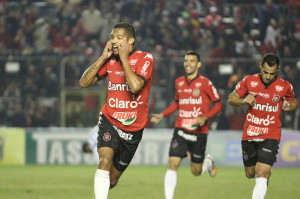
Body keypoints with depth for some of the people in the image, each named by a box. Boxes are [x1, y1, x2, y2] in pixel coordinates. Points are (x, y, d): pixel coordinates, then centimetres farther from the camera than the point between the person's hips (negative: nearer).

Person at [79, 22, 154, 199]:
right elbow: (84, 82, -2)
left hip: (133, 129, -1)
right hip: (109, 122, 1)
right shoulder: (110, 60, 1)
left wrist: (124, 58, -21)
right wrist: (103, 57, -9)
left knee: (112, 179, 9)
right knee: (105, 161, -26)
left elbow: (135, 86, -29)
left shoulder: (145, 59, -12)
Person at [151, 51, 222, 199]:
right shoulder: (179, 82, 8)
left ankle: (208, 162, 44)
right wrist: (162, 115, 14)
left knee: (196, 172, 9)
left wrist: (205, 117, -16)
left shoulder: (205, 83, -6)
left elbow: (218, 104, -1)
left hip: (199, 132, -3)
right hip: (181, 130, 3)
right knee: (173, 164, -14)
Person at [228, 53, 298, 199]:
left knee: (262, 175, -19)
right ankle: (266, 171, 52)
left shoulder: (285, 86, -4)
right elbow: (231, 98, 7)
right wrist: (244, 101, -14)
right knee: (250, 174, 17)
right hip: (249, 136, 3)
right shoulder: (249, 81, -2)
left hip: (270, 137, -3)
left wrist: (291, 105, -8)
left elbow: (293, 101, 16)